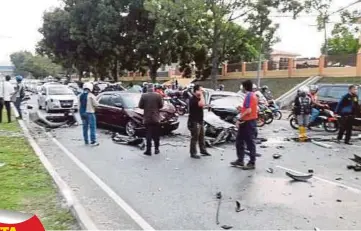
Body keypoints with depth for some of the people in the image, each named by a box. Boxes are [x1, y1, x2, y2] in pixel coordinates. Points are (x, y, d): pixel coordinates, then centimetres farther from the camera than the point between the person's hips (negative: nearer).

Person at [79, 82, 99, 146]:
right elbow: (96, 104, -11)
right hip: (89, 113, -6)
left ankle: (86, 141, 17)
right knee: (92, 127, -3)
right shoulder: (91, 95, -11)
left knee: (85, 127, 13)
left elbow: (79, 105, 12)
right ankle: (93, 141, -7)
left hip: (82, 113, 6)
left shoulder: (80, 96, 8)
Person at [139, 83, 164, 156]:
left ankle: (148, 150, 0)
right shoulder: (158, 95, -6)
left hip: (147, 118, 0)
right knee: (156, 135, 12)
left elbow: (140, 106, -3)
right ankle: (156, 149, 18)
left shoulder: (143, 96, -6)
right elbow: (161, 105, -3)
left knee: (148, 134, 4)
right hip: (156, 118, 1)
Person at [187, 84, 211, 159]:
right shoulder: (193, 99, -19)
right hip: (194, 122, -10)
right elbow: (202, 104, -33)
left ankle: (203, 150, 27)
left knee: (201, 137, 16)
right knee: (194, 138, -4)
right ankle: (193, 153, 4)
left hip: (200, 121, 10)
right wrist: (201, 95, -25)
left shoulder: (198, 98, 13)